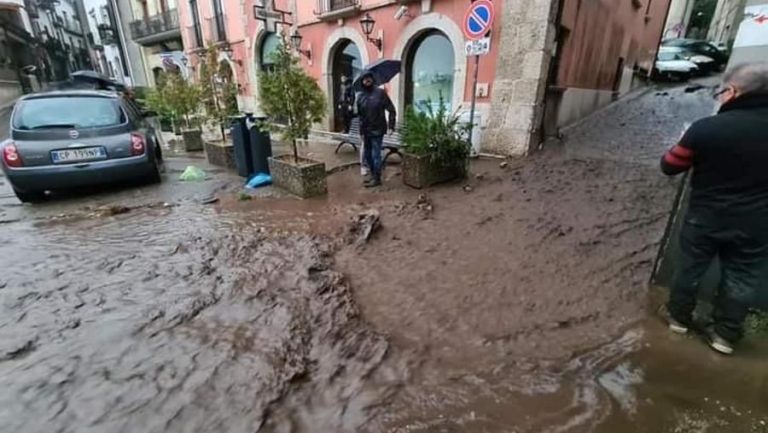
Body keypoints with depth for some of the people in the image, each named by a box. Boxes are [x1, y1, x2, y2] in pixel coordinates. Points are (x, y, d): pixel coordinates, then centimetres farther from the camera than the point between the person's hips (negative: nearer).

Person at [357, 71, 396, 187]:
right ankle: (373, 176, 28)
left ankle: (377, 178, 7)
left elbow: (391, 110, -5)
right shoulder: (360, 96, 7)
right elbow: (360, 115, 6)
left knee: (375, 155, -4)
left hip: (377, 130, -5)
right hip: (366, 130, 6)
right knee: (368, 154, 13)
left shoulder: (380, 92, -6)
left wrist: (391, 125, -12)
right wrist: (361, 131, 1)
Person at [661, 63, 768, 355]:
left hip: (705, 218, -2)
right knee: (741, 279, 15)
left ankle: (679, 318, 31)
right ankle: (725, 334, 27)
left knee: (691, 268, 16)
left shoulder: (707, 128, -18)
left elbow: (669, 167, -9)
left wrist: (688, 145, 9)